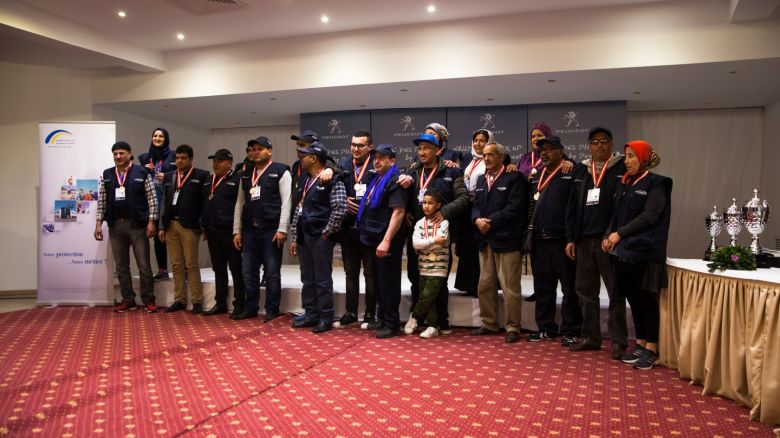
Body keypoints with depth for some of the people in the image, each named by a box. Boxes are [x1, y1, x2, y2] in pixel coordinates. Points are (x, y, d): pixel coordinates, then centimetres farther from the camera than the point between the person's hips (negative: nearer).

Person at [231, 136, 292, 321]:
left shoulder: (281, 171, -2)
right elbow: (239, 203, 15)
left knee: (272, 272, 1)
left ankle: (272, 310, 11)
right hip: (249, 230, 6)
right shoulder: (246, 174, 16)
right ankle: (250, 308, 21)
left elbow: (286, 202, -8)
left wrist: (282, 229, -14)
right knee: (249, 272, 10)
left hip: (271, 230, -6)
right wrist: (237, 231, 10)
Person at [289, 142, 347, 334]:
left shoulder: (332, 180, -9)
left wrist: (327, 232, -12)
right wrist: (294, 238, 14)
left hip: (321, 237, -8)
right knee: (308, 279, 13)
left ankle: (326, 318, 9)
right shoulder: (303, 180, 15)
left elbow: (340, 209, -17)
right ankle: (311, 314, 24)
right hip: (303, 236, 8)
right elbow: (298, 209, 17)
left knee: (323, 280, -1)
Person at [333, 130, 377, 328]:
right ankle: (351, 313, 25)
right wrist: (343, 201, -8)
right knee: (351, 273, 14)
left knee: (370, 273, 6)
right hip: (348, 228, 5)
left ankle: (370, 314, 17)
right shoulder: (343, 164, 8)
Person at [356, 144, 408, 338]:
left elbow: (398, 212, -21)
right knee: (378, 281, 16)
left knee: (388, 282, -1)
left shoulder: (395, 181, -11)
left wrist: (386, 241, -26)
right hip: (375, 239, 9)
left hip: (387, 241, -9)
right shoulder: (376, 180, 16)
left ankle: (392, 324, 8)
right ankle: (382, 318, 28)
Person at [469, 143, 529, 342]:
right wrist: (477, 220, -8)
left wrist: (491, 222, -13)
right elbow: (476, 205, 13)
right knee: (485, 285, 11)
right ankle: (489, 324, 23)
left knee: (510, 287, -3)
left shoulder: (514, 178, -4)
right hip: (485, 239, 7)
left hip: (507, 240, -7)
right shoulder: (481, 180, 19)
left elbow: (514, 208, -13)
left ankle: (513, 327, 8)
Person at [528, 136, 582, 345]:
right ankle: (545, 328, 24)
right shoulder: (536, 176, 16)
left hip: (562, 240, -6)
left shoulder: (571, 174, -6)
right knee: (543, 288, 13)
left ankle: (570, 331, 12)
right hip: (540, 241, 7)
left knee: (569, 288, 3)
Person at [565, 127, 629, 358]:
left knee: (616, 292, 3)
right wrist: (570, 238, 6)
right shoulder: (581, 171, 13)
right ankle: (591, 337, 21)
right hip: (584, 241, 5)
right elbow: (572, 206, 12)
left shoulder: (622, 168, -1)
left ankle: (618, 341, 12)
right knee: (585, 291, 10)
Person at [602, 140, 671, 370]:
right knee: (633, 298, 10)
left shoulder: (655, 184, -5)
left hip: (644, 251, -6)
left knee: (646, 299, -2)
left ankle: (651, 350, 8)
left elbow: (649, 216, -14)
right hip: (624, 250, 6)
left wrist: (619, 234, -14)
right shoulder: (624, 184, 15)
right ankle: (640, 344, 20)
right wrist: (609, 235, -1)